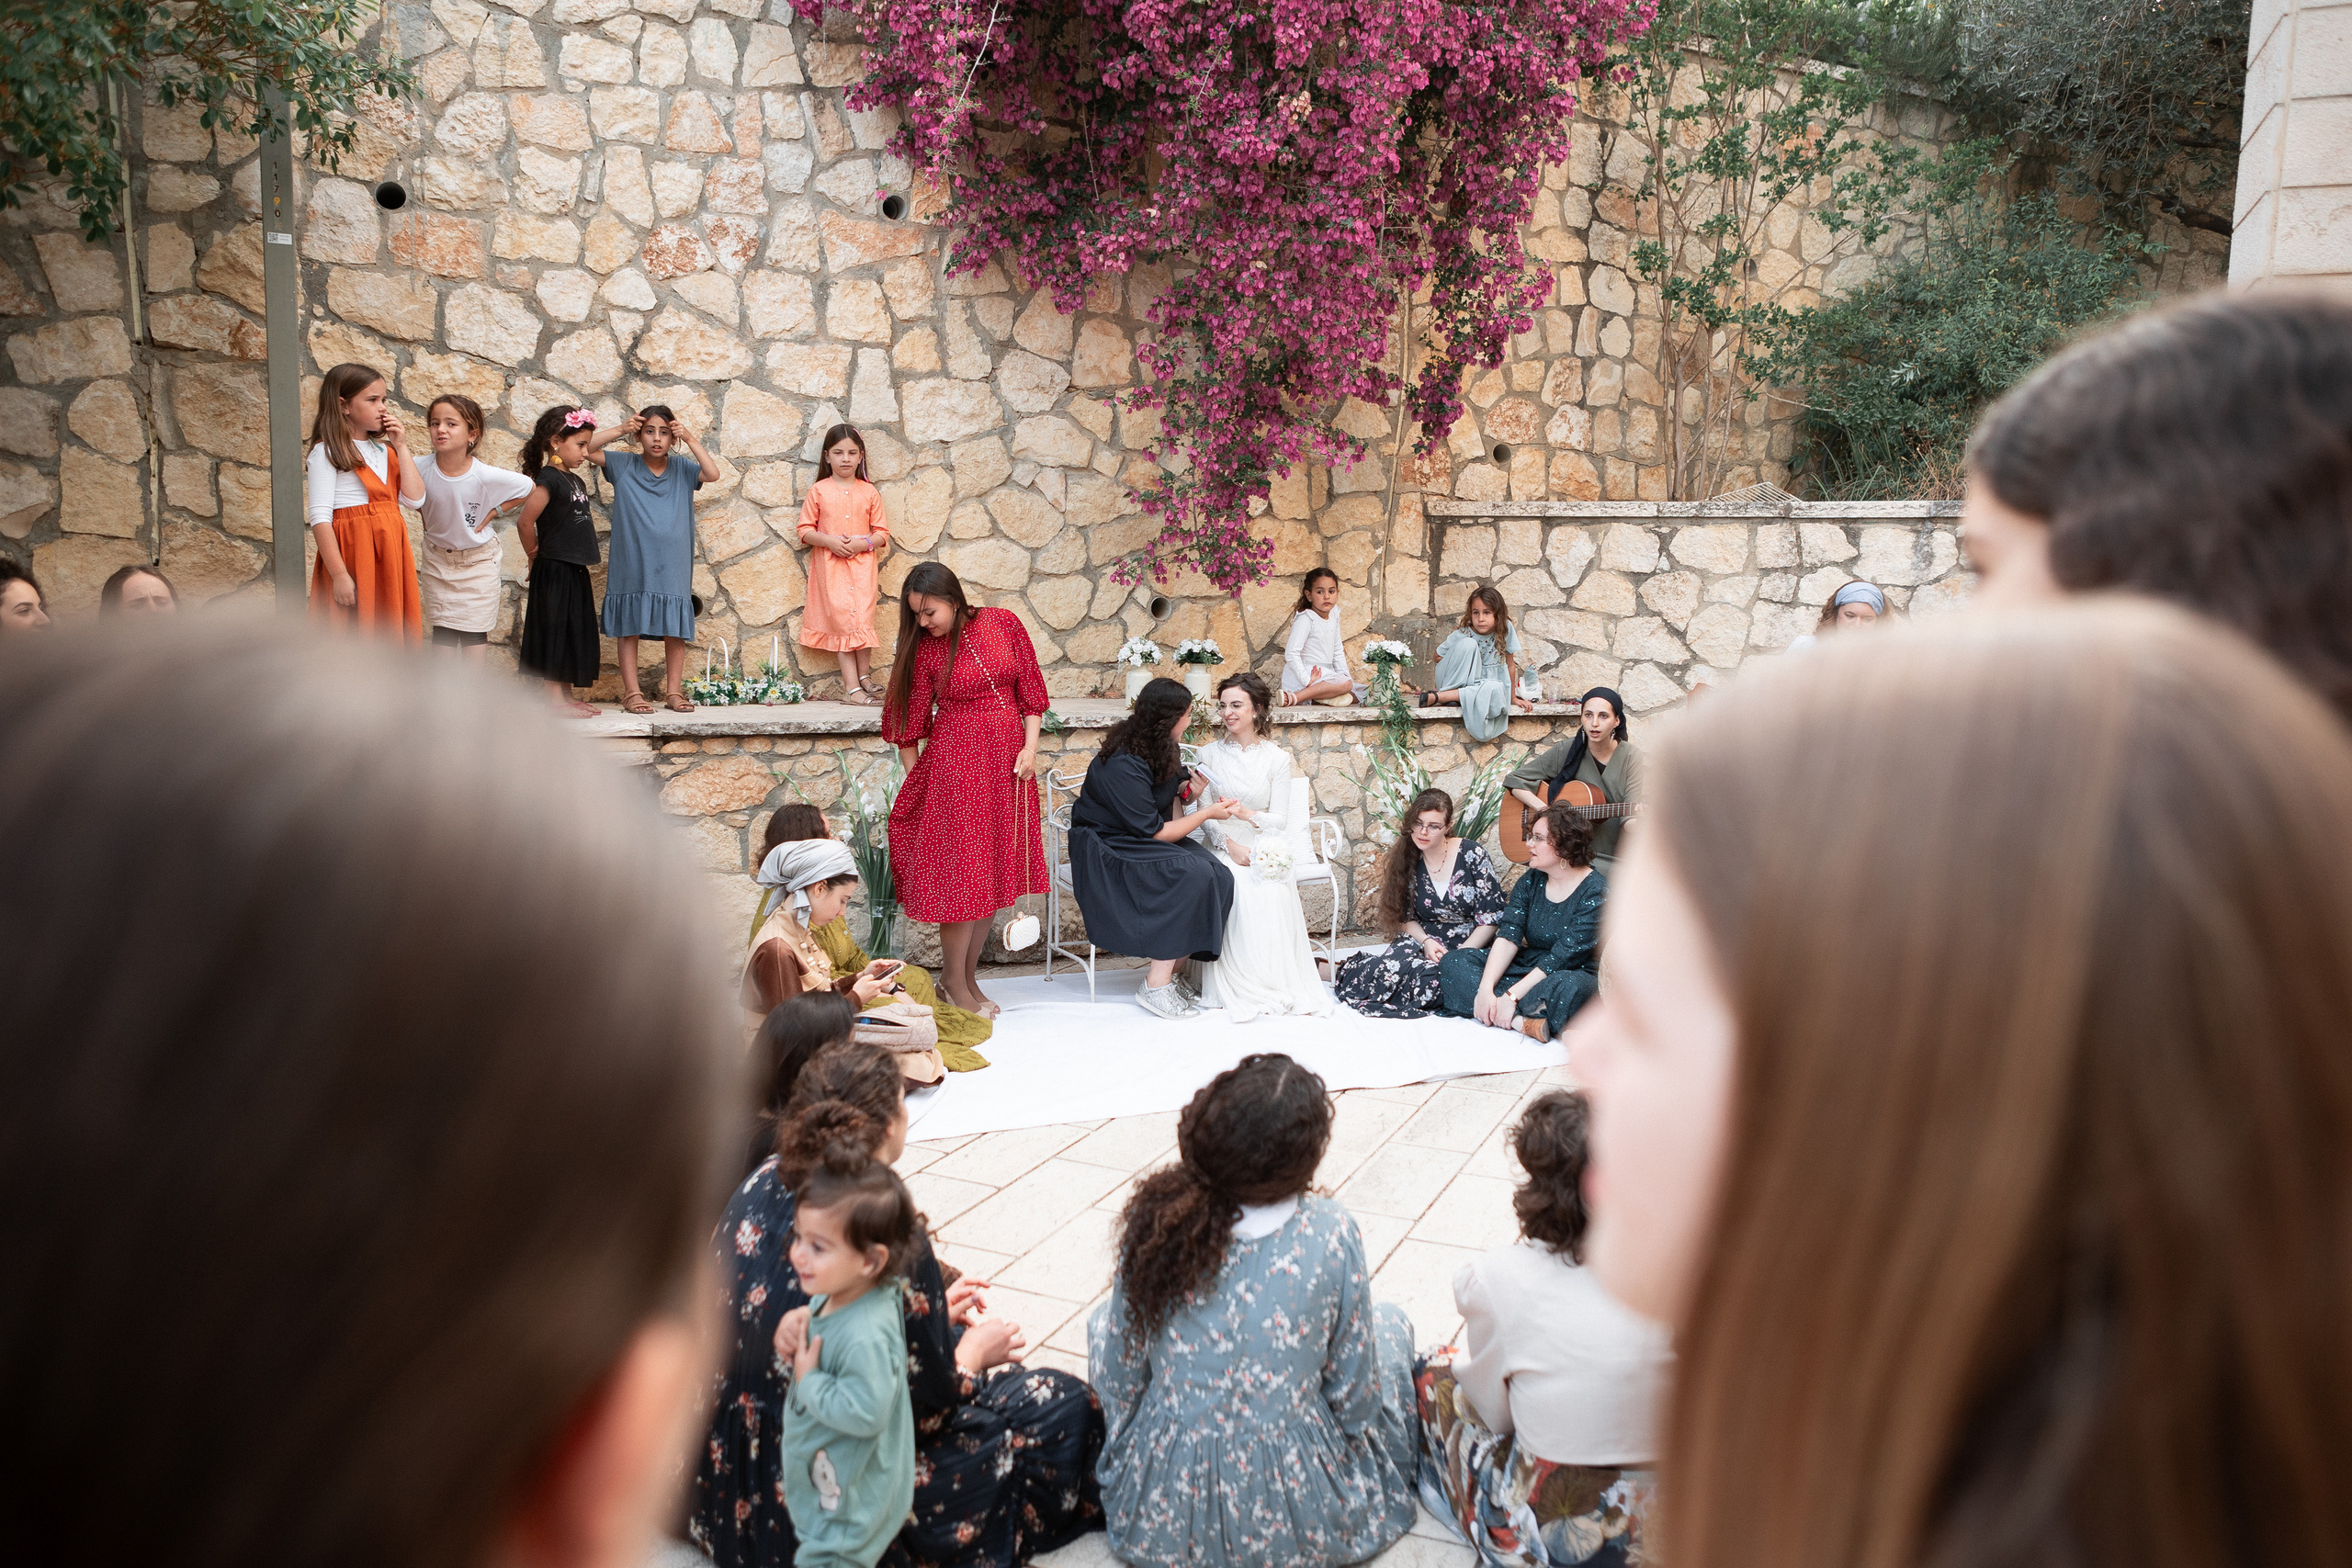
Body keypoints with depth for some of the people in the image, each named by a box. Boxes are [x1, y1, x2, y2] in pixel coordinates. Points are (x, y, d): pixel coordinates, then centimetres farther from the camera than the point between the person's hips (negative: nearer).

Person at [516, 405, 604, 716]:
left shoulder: (576, 481, 14)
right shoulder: (548, 480, -13)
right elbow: (525, 522, -17)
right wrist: (535, 554, -4)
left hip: (575, 571, 9)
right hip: (554, 570, -9)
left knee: (573, 636, 12)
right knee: (554, 633, -2)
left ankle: (567, 698, 19)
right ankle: (556, 700, 2)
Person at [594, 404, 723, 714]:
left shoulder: (682, 467, 5)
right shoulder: (624, 465, 4)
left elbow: (713, 474, -11)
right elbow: (586, 449, -5)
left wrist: (689, 438, -12)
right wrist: (621, 430, -11)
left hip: (672, 562, 1)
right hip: (632, 563, -1)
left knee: (676, 628, 3)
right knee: (629, 626, 0)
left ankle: (674, 691, 11)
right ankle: (632, 692, 5)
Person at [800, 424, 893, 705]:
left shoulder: (869, 492, 8)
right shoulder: (818, 491, 5)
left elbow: (882, 533, 6)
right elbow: (805, 531, 3)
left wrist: (863, 543, -12)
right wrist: (829, 541, -14)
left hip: (862, 563, 1)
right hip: (830, 566, -1)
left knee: (862, 617, -8)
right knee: (842, 618, -7)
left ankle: (862, 679, 2)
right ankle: (852, 687, -10)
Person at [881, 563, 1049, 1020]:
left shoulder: (1004, 624, 1)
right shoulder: (924, 649, -4)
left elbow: (1030, 689, 6)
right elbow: (911, 724, 1)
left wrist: (1030, 747, -2)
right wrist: (914, 784, 0)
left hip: (1008, 759, 3)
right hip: (957, 760, -3)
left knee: (994, 871, 8)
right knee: (962, 869, -4)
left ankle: (968, 977, 18)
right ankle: (954, 983, 8)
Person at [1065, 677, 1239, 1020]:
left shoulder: (1161, 749, 5)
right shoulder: (1124, 764, -24)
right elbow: (1152, 831, -19)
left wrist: (1187, 784, 0)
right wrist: (1207, 813, -9)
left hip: (1142, 843, 8)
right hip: (1106, 851, -8)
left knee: (1218, 873, -18)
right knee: (1192, 873, -30)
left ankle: (1169, 970, -12)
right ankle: (1156, 987, -23)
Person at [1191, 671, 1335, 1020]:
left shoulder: (1277, 758, 4)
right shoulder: (1210, 754, 6)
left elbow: (1280, 820, -1)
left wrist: (1247, 814, -21)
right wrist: (1229, 844, -15)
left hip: (1265, 849, 0)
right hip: (1223, 847, 0)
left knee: (1271, 890, -31)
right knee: (1235, 888, -31)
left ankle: (1279, 982, -21)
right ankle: (1241, 987, -24)